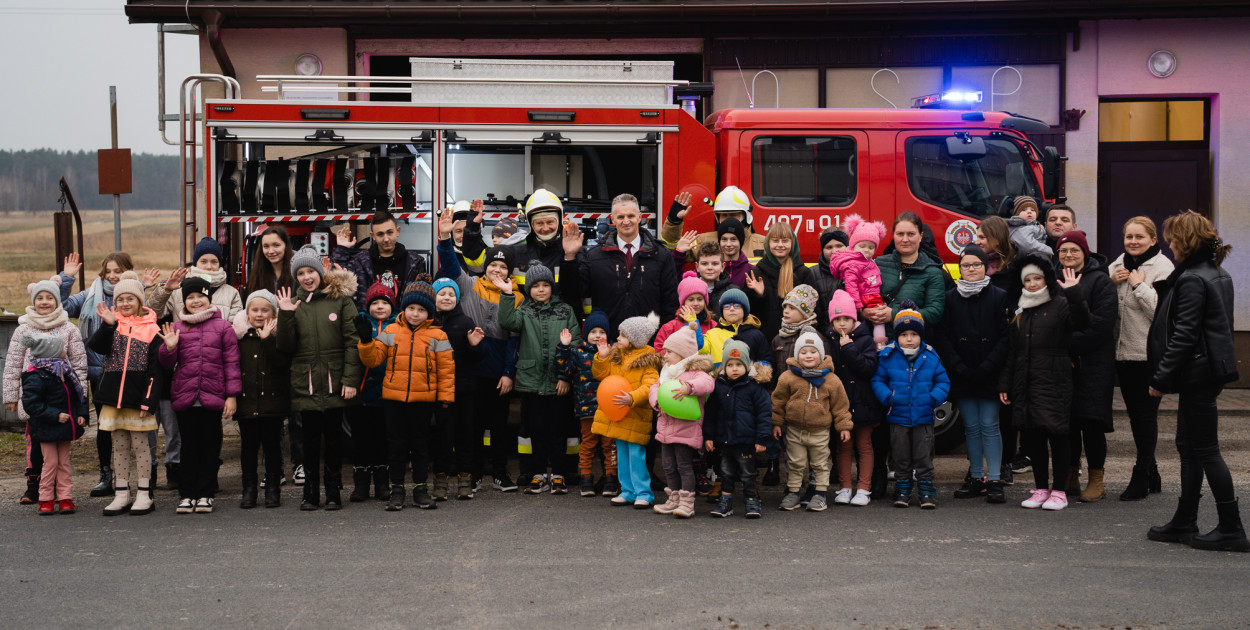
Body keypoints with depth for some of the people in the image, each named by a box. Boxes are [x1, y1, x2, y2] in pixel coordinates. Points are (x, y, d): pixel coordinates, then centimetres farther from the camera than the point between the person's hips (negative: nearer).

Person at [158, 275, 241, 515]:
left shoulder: (222, 327, 3)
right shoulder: (176, 328, 9)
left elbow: (231, 362, 2)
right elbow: (167, 364, 12)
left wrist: (232, 395, -3)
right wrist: (169, 348, -10)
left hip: (212, 397, -1)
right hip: (184, 396, 2)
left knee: (210, 445, 5)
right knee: (189, 446, 7)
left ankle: (206, 494, 14)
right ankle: (187, 494, 14)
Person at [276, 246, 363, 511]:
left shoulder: (341, 299, 2)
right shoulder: (293, 304, 10)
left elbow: (352, 341, -1)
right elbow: (286, 348, 4)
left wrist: (350, 379, -8)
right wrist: (285, 316, -8)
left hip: (334, 381, -2)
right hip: (306, 382, 2)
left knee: (334, 436, 4)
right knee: (311, 437, 4)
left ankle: (333, 492, 13)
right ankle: (310, 492, 12)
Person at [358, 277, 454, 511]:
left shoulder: (437, 336, 0)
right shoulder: (390, 332, 4)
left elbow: (446, 370, 1)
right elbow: (373, 359, 4)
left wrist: (445, 401, -3)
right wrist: (366, 341, -14)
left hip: (423, 399, -1)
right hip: (394, 398, 1)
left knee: (420, 443, 8)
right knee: (396, 444, 6)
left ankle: (420, 488, 19)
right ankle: (396, 489, 15)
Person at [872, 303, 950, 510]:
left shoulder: (930, 357, 1)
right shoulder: (887, 357, -2)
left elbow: (943, 382, 6)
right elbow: (878, 381, 3)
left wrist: (934, 397, -11)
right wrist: (887, 397, -14)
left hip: (924, 417, 0)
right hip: (898, 417, 0)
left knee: (924, 458, 4)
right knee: (901, 458, 9)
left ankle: (926, 491, 12)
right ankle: (902, 491, 19)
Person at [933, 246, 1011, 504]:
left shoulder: (999, 296, 1)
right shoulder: (950, 298, 6)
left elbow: (1006, 337, -3)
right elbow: (941, 337, 3)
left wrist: (985, 368, -12)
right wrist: (960, 368, -8)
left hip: (990, 376, -2)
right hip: (961, 376, 2)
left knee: (989, 426, -4)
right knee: (971, 427, 7)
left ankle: (994, 481, -1)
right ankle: (976, 479, 14)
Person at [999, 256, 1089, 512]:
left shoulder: (1060, 305, 0)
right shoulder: (1020, 312, 17)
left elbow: (1081, 323, -20)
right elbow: (1011, 351, 19)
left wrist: (1072, 293, -29)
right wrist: (1005, 384, 15)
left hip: (1054, 382, -5)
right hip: (1026, 383, 5)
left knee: (1057, 434, -3)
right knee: (1034, 436, 8)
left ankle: (1059, 491, 4)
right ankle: (1041, 488, 16)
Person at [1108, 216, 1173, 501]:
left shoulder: (1162, 267, -9)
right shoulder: (1118, 266, 12)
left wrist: (1139, 285, -17)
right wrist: (1111, 283, -3)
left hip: (1149, 355, -7)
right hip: (1123, 352, 7)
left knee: (1146, 414, -3)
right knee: (1135, 414, 13)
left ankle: (1141, 478, 4)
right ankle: (1151, 476, 25)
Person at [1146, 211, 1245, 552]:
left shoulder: (1191, 280, -17)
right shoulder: (1219, 275, 13)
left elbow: (1184, 335, -21)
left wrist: (1161, 377, -17)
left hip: (1197, 371, -10)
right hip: (1212, 369, 10)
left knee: (1205, 449, -5)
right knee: (1188, 446, 16)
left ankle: (1231, 529, 0)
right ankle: (1184, 522, 23)